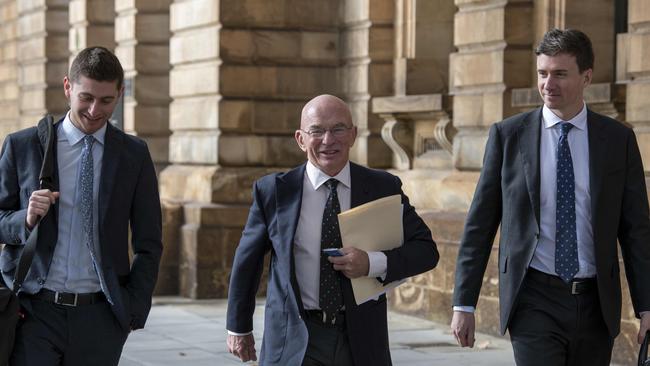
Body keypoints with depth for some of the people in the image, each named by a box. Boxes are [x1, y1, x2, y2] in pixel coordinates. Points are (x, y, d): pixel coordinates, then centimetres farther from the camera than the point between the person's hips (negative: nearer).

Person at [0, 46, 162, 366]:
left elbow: (148, 244, 9)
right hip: (35, 311, -1)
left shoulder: (134, 155, 6)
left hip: (99, 316, 1)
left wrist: (135, 311, 1)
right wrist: (26, 219, -13)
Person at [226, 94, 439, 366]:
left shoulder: (384, 188, 1)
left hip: (361, 343, 2)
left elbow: (426, 250, 1)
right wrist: (238, 328, 15)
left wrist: (373, 263, -17)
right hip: (295, 342, -2)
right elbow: (247, 260, 9)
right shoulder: (274, 191, -2)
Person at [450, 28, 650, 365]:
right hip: (535, 301, -2)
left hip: (596, 304, 2)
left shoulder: (618, 139, 4)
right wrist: (463, 303, 0)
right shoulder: (508, 135, 1)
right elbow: (479, 224, 3)